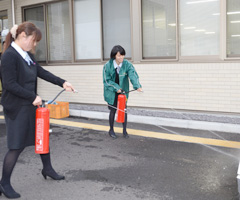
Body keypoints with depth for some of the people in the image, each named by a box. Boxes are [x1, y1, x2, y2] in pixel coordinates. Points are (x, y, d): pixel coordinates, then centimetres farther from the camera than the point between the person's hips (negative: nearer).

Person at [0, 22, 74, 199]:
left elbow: (42, 72, 14)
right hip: (17, 109, -9)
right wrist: (33, 97, -20)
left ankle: (47, 169, 39)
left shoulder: (28, 55, 7)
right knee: (17, 146, 0)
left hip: (31, 105, 9)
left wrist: (62, 83, 6)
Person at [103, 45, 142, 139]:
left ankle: (124, 130, 23)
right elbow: (107, 80, -11)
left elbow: (133, 75, -27)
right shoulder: (107, 66, -16)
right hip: (112, 92, -1)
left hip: (123, 91, 2)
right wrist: (116, 88, -22)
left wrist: (137, 86, -45)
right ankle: (111, 130, 28)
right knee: (113, 110, 7)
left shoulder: (127, 64, -14)